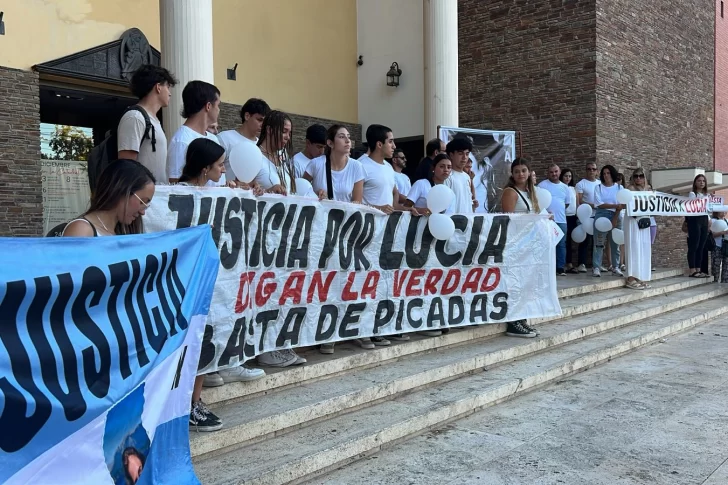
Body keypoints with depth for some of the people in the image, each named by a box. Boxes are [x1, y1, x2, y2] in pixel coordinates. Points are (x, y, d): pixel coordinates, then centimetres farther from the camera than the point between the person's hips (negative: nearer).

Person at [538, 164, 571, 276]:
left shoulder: (564, 187, 14)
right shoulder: (542, 185, 0)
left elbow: (567, 203, 21)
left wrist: (559, 210, 11)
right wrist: (545, 211, -13)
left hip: (561, 220, 4)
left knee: (561, 245, 5)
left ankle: (560, 268, 11)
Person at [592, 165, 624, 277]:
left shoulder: (619, 187, 7)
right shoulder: (598, 187, 4)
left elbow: (620, 205, 0)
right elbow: (599, 204, -7)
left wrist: (615, 219, -11)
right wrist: (615, 206, -15)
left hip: (616, 217, 2)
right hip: (601, 216, -2)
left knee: (615, 243, 5)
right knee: (599, 243, -4)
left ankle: (615, 267, 12)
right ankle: (596, 267, -4)